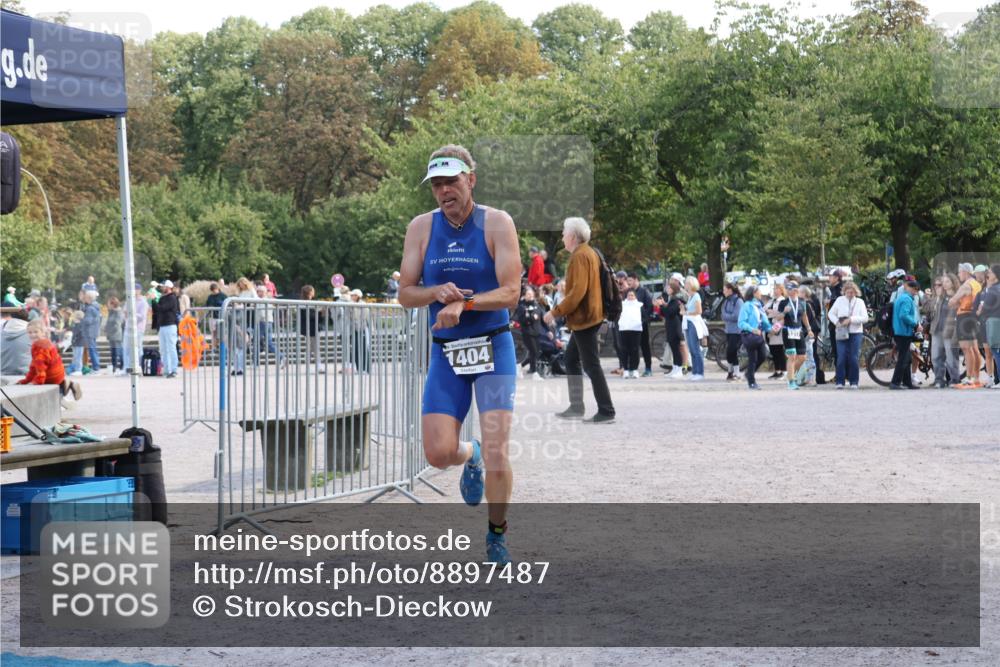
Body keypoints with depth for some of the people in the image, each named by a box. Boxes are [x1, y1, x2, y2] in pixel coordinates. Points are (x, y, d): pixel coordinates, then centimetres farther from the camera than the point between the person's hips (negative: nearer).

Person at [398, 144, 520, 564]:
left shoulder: (497, 223, -6)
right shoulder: (422, 227, 4)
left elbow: (510, 292, -13)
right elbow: (405, 294, 3)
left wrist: (464, 303, -27)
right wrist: (438, 293, -17)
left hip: (493, 348, -3)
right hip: (445, 352, 3)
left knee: (497, 454, -10)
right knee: (438, 453, -6)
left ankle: (497, 532, 13)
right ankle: (470, 457, 30)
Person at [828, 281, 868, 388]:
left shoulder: (860, 302, 4)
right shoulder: (839, 300, 7)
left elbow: (865, 318, -4)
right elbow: (831, 313, 11)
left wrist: (851, 319, -16)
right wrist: (837, 322, -7)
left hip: (855, 332, 0)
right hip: (841, 333, 1)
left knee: (853, 358, -4)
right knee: (841, 357, -6)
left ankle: (854, 382, 6)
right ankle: (840, 381, -1)